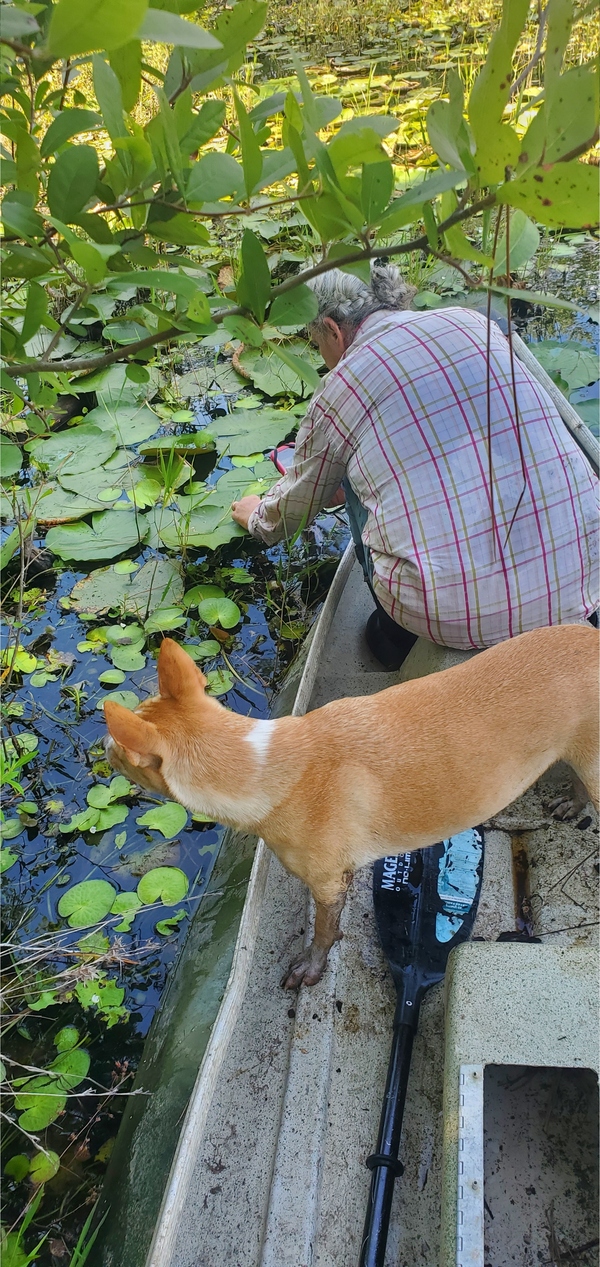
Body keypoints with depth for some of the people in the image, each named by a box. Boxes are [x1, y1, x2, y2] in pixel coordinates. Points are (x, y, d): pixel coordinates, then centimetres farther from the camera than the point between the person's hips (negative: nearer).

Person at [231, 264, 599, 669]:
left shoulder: (339, 391, 1)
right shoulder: (474, 322, 12)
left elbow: (296, 508, 19)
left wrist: (258, 518, 44)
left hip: (455, 610, -3)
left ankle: (397, 633, 20)